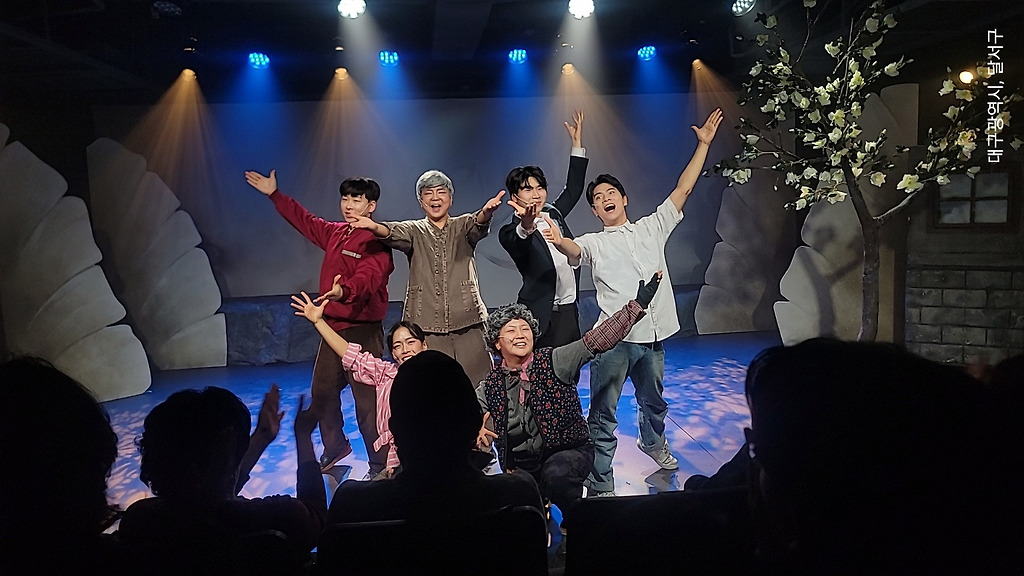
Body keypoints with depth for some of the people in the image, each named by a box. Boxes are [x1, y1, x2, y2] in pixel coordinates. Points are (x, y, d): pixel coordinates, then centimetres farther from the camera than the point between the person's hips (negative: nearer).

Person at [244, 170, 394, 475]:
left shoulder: (376, 242, -13)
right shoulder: (334, 233, 11)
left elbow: (368, 277, -31)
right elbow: (304, 219, 28)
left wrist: (344, 290, -51)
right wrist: (275, 194, 33)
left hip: (363, 330, -8)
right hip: (333, 326, 9)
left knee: (367, 401, -7)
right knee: (321, 392, 17)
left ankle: (379, 466, 7)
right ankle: (335, 447, 38)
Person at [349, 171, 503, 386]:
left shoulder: (463, 226, 11)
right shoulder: (414, 231, 11)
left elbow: (477, 225, -12)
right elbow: (394, 233, -10)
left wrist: (485, 213, -36)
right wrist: (375, 227, -34)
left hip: (467, 323, 0)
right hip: (425, 325, 0)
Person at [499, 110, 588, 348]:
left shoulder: (553, 214, 12)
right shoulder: (511, 232, -9)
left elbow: (573, 190, 22)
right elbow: (518, 244, -32)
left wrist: (577, 143, 20)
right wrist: (526, 227, -55)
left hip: (569, 312, 7)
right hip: (541, 317, -6)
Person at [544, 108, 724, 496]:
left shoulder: (652, 228, 13)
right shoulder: (594, 243, 3)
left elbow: (683, 190, 11)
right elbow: (573, 249, -20)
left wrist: (703, 144, 10)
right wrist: (558, 241, -44)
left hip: (653, 335, 4)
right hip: (614, 338, -4)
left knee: (654, 402, 25)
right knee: (603, 416, -4)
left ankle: (652, 442, 54)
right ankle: (600, 487, 6)